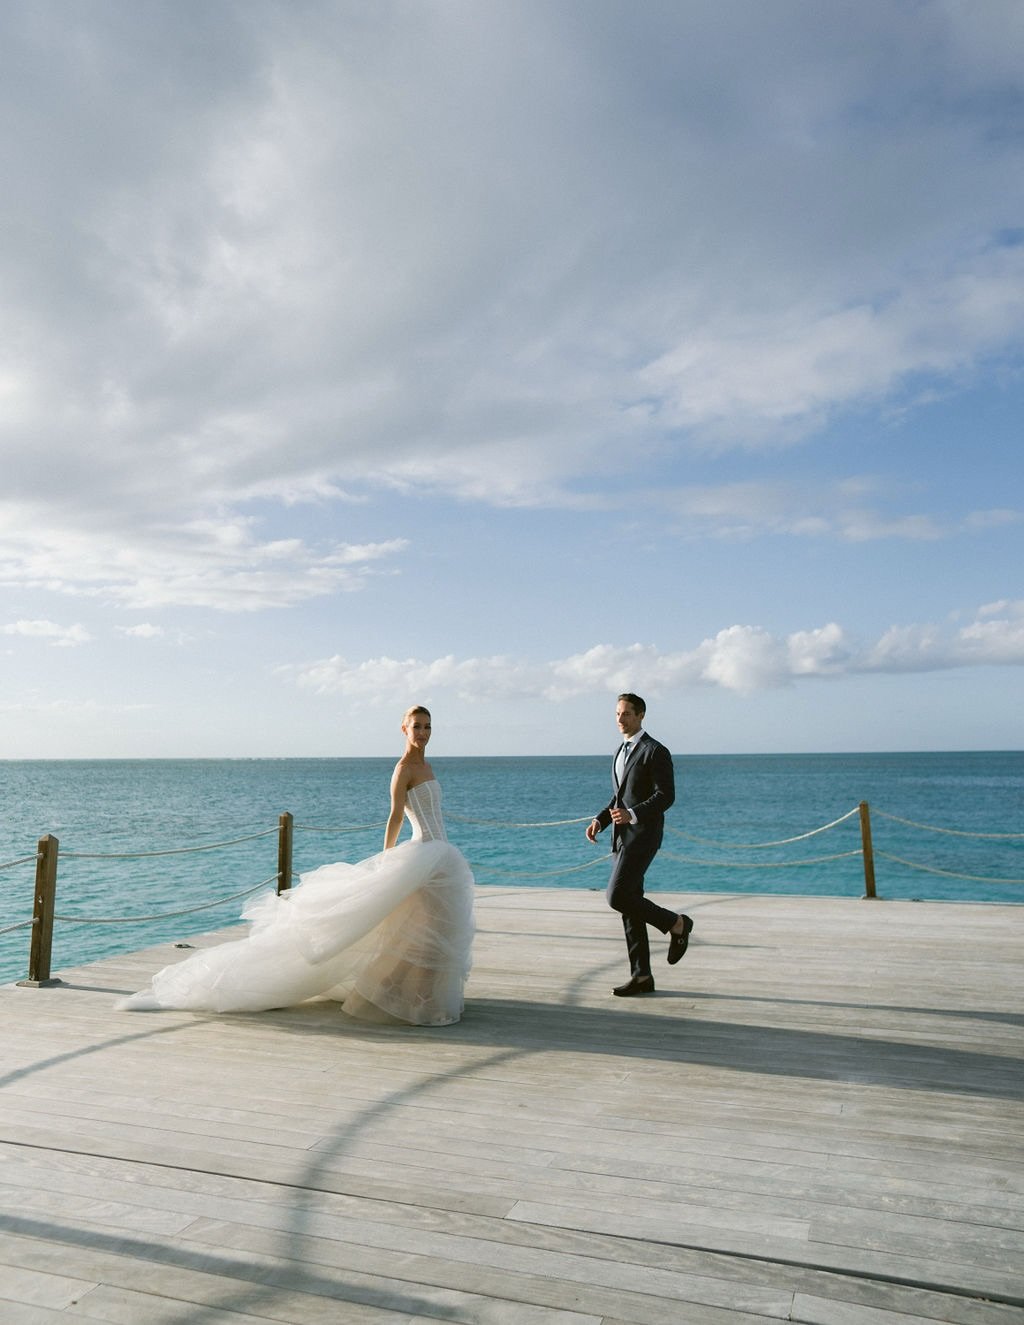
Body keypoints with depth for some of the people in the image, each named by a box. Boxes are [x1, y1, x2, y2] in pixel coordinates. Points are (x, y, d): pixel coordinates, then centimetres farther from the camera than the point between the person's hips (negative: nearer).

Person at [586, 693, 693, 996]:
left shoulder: (655, 751, -10)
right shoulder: (621, 751, 18)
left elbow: (666, 796, -16)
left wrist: (632, 815, -28)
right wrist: (599, 820, 8)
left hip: (642, 836, -9)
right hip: (621, 837, 9)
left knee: (617, 898, -15)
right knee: (629, 905, 7)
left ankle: (676, 923, 6)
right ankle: (641, 976, 12)